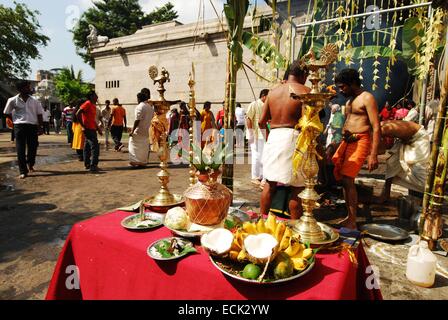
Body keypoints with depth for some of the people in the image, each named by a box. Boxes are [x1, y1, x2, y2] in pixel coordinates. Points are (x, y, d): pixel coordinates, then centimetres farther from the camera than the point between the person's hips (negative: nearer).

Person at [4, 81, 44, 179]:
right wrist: (16, 120, 8)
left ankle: (30, 165, 33)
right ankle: (23, 171, 0)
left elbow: (39, 115, 5)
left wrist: (41, 127, -3)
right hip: (19, 126, -1)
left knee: (33, 147, 6)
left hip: (33, 126, 2)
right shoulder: (12, 100, 1)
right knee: (20, 149, -3)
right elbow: (7, 113, 12)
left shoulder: (34, 101, 5)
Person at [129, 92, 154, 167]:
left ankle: (135, 161, 0)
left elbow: (137, 120, -18)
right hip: (147, 131, 7)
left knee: (135, 146, 1)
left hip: (138, 131, -7)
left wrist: (132, 130, -15)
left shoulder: (139, 107, -14)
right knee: (144, 147, 13)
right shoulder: (150, 107, 10)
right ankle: (143, 162, 18)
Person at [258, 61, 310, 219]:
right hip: (293, 137, -5)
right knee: (296, 187, 5)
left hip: (273, 137, 5)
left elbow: (262, 121, 11)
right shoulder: (305, 91, -3)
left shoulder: (273, 91, 11)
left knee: (269, 184, 15)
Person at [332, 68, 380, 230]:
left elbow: (376, 128, -13)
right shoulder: (349, 100, 19)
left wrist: (373, 155, -21)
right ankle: (349, 217, 18)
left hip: (360, 141, -8)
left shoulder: (367, 98, -7)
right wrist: (334, 145, 20)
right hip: (346, 141, 8)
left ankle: (352, 222, -5)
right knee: (343, 179, 7)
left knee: (348, 180, -15)